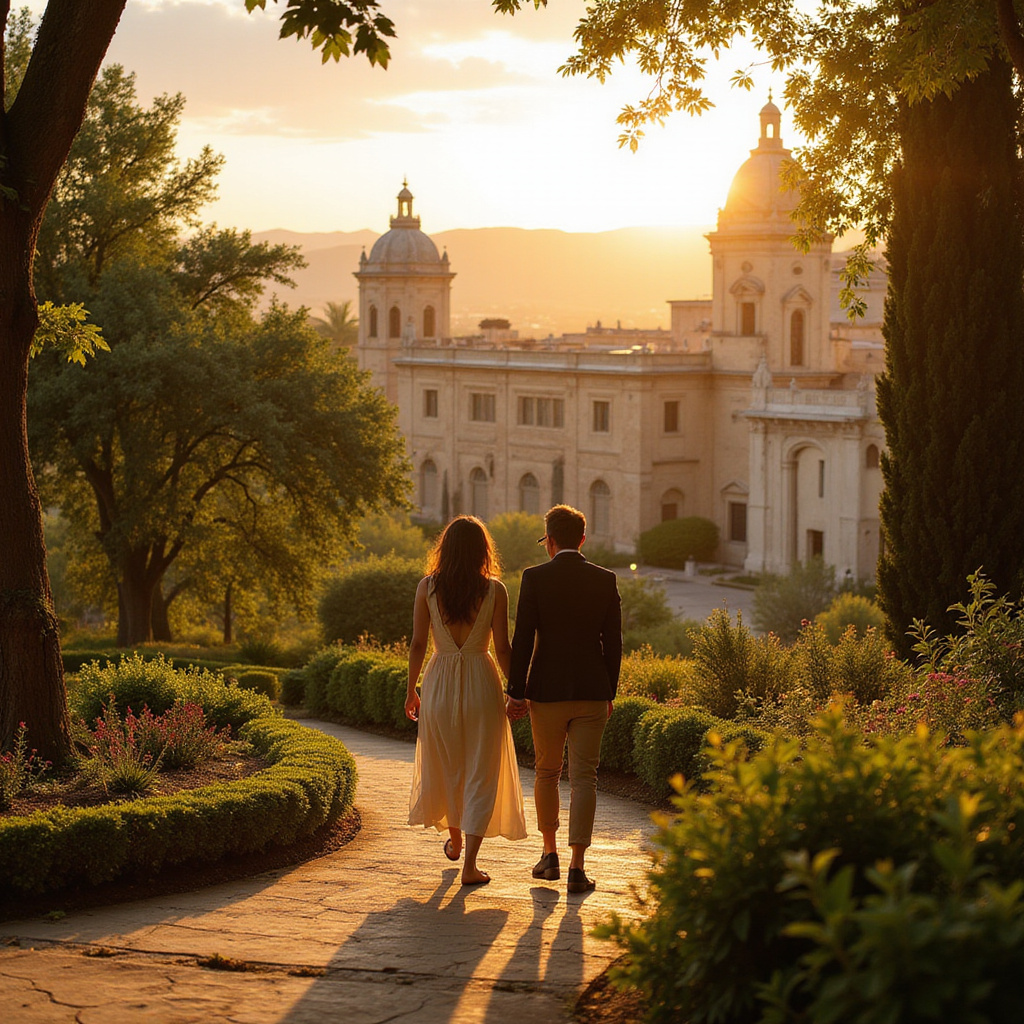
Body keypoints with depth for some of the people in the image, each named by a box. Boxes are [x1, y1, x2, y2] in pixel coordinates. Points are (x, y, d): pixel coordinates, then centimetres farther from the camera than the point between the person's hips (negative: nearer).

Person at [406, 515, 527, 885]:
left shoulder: (427, 587, -4)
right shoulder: (495, 590, -7)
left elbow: (417, 643, -4)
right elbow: (502, 648, -6)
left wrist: (411, 690, 7)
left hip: (440, 684, 2)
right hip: (481, 683, -2)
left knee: (446, 768, 21)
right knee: (481, 774, 3)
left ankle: (454, 840, 41)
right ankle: (470, 863, -4)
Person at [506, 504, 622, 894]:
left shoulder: (535, 577, -5)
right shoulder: (605, 580, 1)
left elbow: (523, 639, -8)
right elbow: (613, 642, 3)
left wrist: (516, 692, -2)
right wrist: (609, 692, 13)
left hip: (547, 690, -1)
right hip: (592, 692, 1)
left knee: (547, 772, 17)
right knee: (584, 777, 2)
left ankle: (549, 855, 23)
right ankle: (577, 867, -3)